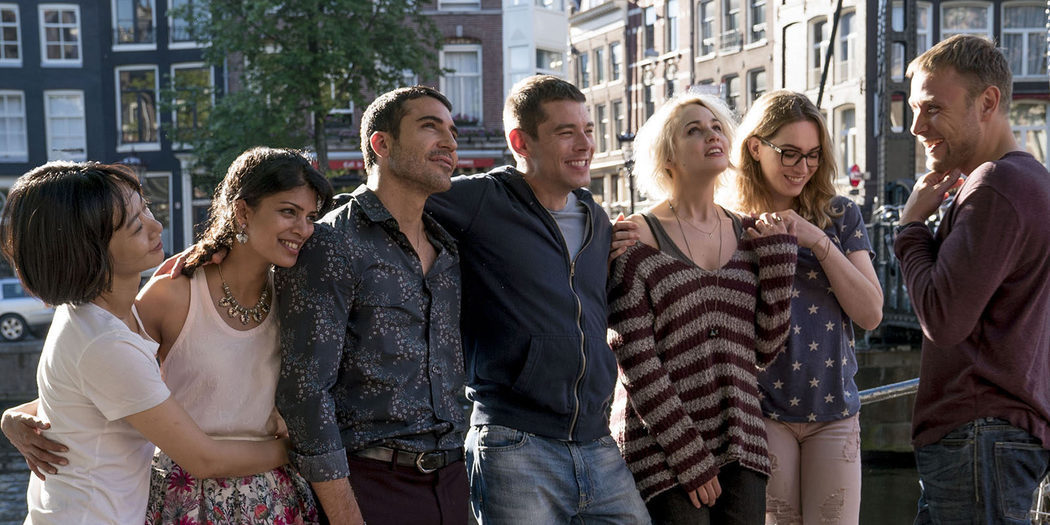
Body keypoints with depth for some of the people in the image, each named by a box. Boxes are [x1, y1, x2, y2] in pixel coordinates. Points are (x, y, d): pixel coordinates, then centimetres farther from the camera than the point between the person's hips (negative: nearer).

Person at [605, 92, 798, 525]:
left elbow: (764, 348, 6)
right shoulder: (637, 237, -5)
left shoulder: (747, 234, 10)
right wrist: (689, 456, -12)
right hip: (662, 451, -4)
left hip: (739, 446, 4)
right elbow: (634, 359, -10)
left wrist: (777, 254, -2)